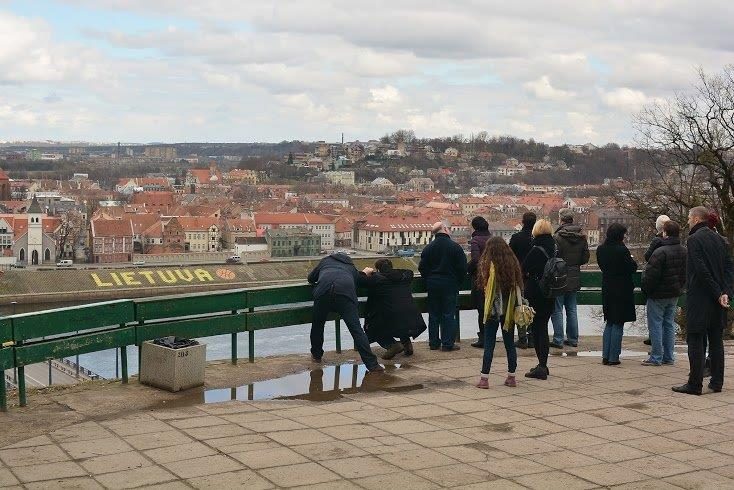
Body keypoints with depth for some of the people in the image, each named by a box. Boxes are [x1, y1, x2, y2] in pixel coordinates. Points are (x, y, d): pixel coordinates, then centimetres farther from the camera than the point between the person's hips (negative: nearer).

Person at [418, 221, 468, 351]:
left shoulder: (428, 248, 1)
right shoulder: (455, 247, -9)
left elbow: (422, 267, 2)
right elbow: (463, 267, -8)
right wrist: (458, 282, 6)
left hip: (432, 285, 3)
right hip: (449, 285, -3)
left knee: (434, 315, 11)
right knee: (449, 315, 1)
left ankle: (434, 342, 13)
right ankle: (448, 343, 0)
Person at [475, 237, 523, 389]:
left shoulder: (489, 265, -12)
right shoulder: (514, 264, 2)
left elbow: (485, 286, -12)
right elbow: (518, 287, 7)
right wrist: (517, 305, 13)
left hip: (494, 309, -4)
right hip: (510, 310, 4)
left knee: (489, 344, 1)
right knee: (510, 343, 11)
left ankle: (484, 378, 1)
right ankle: (511, 377, 15)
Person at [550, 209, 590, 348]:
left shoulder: (558, 237, -18)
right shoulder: (582, 237, 1)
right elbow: (585, 258, 6)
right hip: (575, 278, 6)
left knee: (557, 310, 2)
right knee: (572, 309, 15)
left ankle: (558, 340, 2)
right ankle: (573, 339, 19)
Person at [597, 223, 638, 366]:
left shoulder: (601, 250, 1)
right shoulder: (622, 250, -19)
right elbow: (632, 268, -12)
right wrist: (631, 259, 6)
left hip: (607, 290, 6)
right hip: (621, 291, -6)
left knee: (609, 323, 16)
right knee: (618, 324, 2)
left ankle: (605, 356, 13)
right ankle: (613, 357, 3)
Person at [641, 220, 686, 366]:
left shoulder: (660, 252, -22)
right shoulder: (684, 251, 5)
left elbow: (650, 275, -21)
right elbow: (685, 274, 14)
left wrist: (646, 289, -5)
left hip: (658, 294, -8)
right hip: (675, 294, 8)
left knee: (655, 324, -1)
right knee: (669, 324, 15)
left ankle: (656, 357, 1)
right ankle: (668, 357, 18)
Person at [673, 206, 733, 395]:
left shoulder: (694, 239, -12)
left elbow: (701, 271, -18)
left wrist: (718, 293, -12)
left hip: (699, 299, -7)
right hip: (717, 302, 7)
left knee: (695, 341, -3)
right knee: (716, 340, 12)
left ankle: (695, 384, -2)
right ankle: (716, 382, 17)